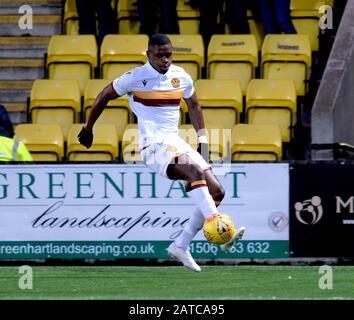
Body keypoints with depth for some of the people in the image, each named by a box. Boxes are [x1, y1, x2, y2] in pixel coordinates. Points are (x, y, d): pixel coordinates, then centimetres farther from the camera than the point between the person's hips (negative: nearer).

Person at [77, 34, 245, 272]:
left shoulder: (181, 77, 9)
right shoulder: (136, 78, -5)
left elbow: (193, 105, 26)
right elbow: (104, 97, 8)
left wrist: (203, 138, 18)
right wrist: (88, 129, 16)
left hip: (177, 143, 7)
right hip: (154, 145, -7)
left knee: (217, 191, -3)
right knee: (195, 170, -35)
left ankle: (181, 246, 4)